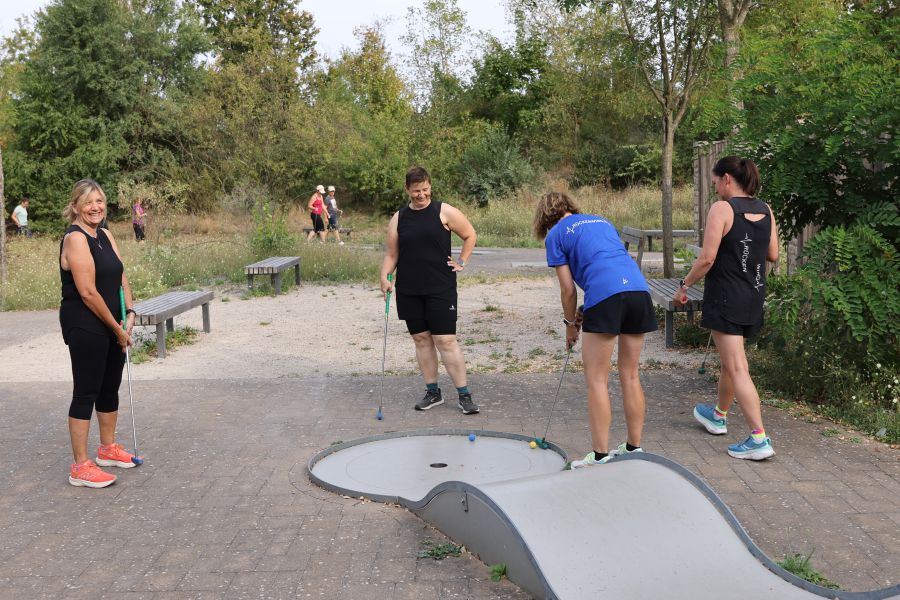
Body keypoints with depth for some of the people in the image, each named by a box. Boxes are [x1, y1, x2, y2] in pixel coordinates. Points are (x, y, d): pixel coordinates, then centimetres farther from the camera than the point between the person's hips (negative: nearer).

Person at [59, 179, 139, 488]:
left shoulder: (105, 236, 11)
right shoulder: (75, 239, -16)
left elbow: (121, 276, 10)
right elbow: (88, 292, -20)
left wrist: (129, 314, -4)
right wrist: (117, 328, -14)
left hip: (112, 326, 9)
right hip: (85, 327, -8)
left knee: (110, 388, 17)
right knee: (86, 392, -3)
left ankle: (108, 449, 34)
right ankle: (80, 467, 5)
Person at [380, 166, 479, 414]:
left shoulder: (444, 211, -3)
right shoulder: (398, 218, 7)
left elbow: (470, 235, 7)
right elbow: (391, 254, 9)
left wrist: (462, 261, 0)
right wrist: (385, 276, -5)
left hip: (440, 288, -4)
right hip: (408, 290, 4)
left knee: (445, 340, -6)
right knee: (421, 339, 9)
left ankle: (464, 394, 2)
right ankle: (432, 392, 20)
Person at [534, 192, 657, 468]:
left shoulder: (556, 235, 12)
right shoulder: (602, 221, 29)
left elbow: (568, 290, 9)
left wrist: (571, 324, 24)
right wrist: (586, 311, 27)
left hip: (605, 295, -6)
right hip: (639, 288, 6)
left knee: (597, 380, 2)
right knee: (630, 375, 15)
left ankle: (600, 456, 4)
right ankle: (634, 448, 23)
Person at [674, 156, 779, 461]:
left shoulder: (722, 208, -14)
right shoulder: (765, 210, 5)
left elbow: (707, 258, -18)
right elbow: (773, 254, 9)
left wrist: (684, 286, -6)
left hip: (726, 296, -7)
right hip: (755, 295, 8)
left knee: (737, 367, -6)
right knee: (731, 357, 23)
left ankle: (759, 438, -10)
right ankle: (718, 415, 41)